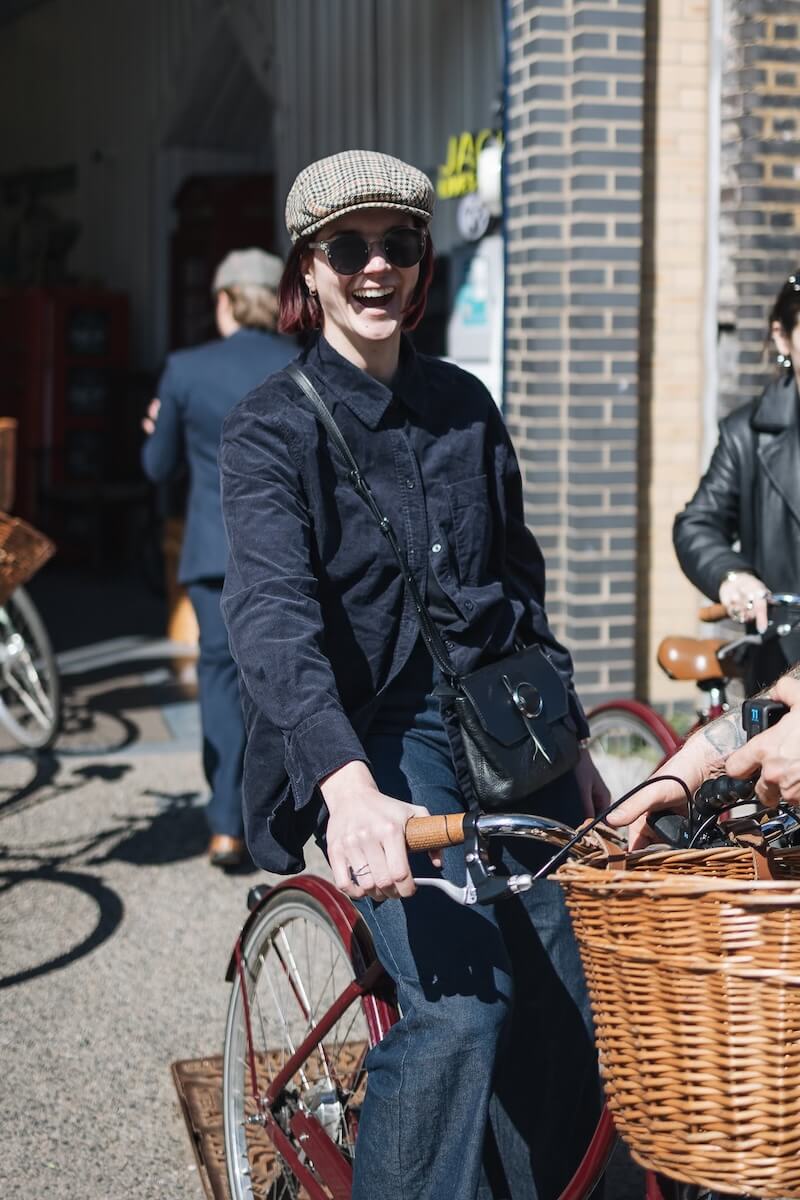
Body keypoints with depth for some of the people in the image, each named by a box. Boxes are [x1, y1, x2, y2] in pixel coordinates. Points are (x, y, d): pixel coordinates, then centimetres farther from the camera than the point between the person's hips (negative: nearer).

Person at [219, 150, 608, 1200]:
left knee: (571, 1008, 0)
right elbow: (274, 617, -21)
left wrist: (572, 744, 17)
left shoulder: (464, 405, 12)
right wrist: (350, 789, -37)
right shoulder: (271, 429, -5)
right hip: (380, 738, -5)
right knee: (459, 1003, -24)